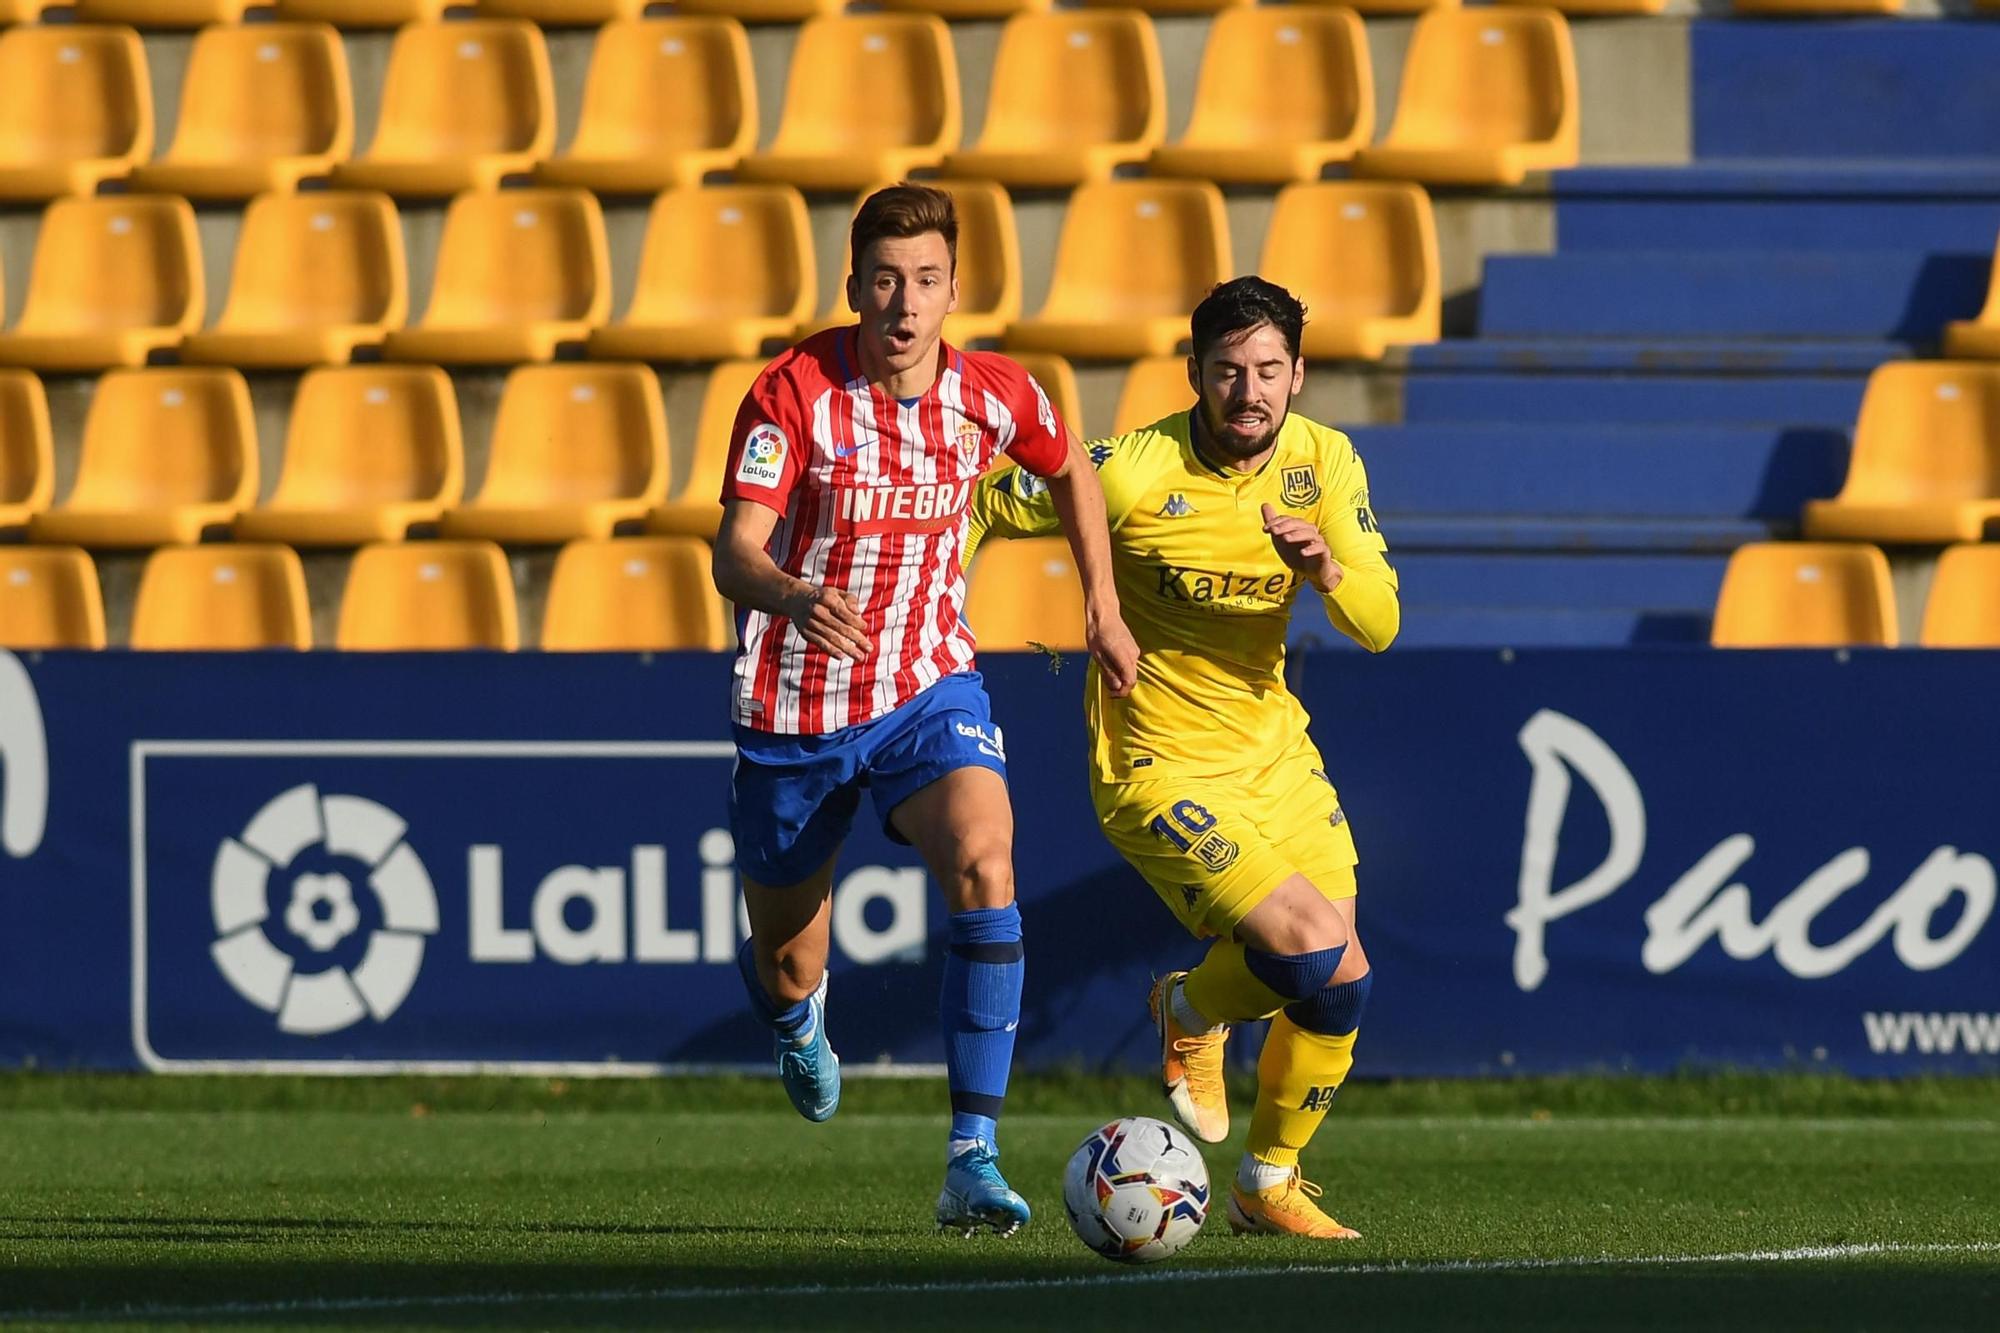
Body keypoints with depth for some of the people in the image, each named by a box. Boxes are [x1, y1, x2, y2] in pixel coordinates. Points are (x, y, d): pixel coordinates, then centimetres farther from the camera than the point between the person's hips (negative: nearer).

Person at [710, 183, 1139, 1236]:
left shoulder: (995, 396, -7)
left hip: (929, 690, 1)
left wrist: (1104, 611, 14)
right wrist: (794, 595, -46)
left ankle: (972, 1161, -29)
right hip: (794, 706, -1)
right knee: (785, 969, 11)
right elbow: (734, 554, -24)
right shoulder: (793, 392, -16)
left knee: (983, 863, -30)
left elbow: (1069, 472, 17)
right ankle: (797, 1021, 54)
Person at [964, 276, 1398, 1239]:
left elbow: (1378, 624, -7)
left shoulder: (1325, 463, -5)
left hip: (1275, 752, 6)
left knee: (1341, 985, 6)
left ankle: (1268, 1185, 30)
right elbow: (978, 506, -8)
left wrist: (1326, 570, -27)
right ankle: (1193, 1013, 13)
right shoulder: (1132, 474, -21)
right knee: (1311, 948, -22)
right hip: (1160, 766, -6)